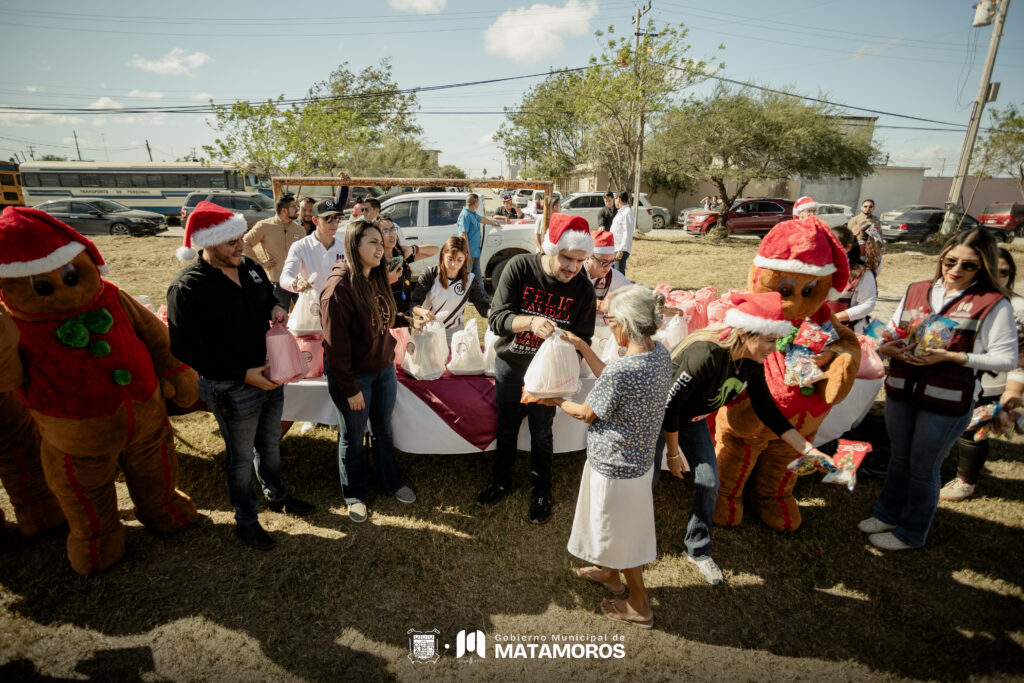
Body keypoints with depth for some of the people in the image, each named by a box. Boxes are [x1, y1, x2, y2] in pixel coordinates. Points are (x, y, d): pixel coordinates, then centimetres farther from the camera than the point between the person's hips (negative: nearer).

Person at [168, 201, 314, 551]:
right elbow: (186, 349, -21)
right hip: (231, 388, -6)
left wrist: (276, 308, -8)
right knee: (241, 457, 13)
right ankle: (245, 521, 35)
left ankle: (277, 495, 49)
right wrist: (244, 374, -25)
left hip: (269, 373, 7)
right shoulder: (187, 288, -22)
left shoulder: (250, 267, -1)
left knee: (270, 442, 26)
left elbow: (269, 296, 18)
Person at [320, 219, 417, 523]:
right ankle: (354, 495, 34)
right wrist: (350, 389, -18)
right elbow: (336, 344, -21)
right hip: (353, 375, -7)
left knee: (383, 429, 21)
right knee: (353, 436, 12)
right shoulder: (339, 287, -23)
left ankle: (391, 483, 41)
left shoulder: (376, 279, 1)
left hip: (383, 367, 7)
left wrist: (408, 320, 1)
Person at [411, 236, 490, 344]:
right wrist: (422, 311, -40)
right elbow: (414, 302, -17)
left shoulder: (470, 280, -9)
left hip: (453, 331, 1)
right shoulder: (430, 274, -15)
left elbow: (483, 306, -9)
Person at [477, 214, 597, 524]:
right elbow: (496, 318, -24)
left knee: (541, 433, 11)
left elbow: (582, 338, -6)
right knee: (506, 426, 17)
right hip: (508, 361, 1)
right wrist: (530, 321, -43)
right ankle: (501, 480, 41)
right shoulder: (519, 267, -20)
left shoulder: (583, 289, -16)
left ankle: (541, 490, 35)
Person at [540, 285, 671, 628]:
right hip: (640, 457, 8)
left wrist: (557, 401, 0)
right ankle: (610, 573, 55)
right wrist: (582, 347, 7)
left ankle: (639, 607, 37)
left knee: (623, 534, 15)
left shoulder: (621, 371, -33)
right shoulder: (661, 353, -8)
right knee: (620, 527, 30)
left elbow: (588, 414, -17)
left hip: (615, 467, -8)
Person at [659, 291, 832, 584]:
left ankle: (698, 550, 26)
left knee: (709, 482, 4)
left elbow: (767, 410, -1)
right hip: (658, 414, -7)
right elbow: (670, 405, -30)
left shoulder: (752, 364, -14)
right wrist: (673, 453, -18)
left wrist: (807, 448, -4)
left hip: (692, 417, 7)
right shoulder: (706, 355, -38)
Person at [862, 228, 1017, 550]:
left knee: (923, 467, 10)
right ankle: (888, 514, 41)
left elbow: (1006, 358, -10)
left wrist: (951, 356, -21)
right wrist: (887, 347, -11)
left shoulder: (994, 304, -8)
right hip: (901, 392, 4)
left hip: (947, 402, -4)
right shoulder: (916, 291, 5)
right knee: (899, 456, 20)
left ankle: (911, 533, 30)